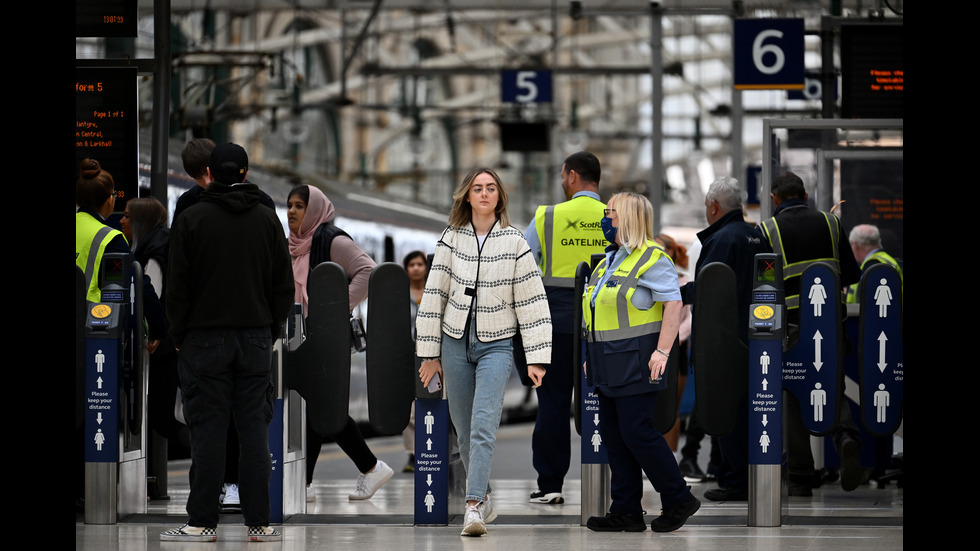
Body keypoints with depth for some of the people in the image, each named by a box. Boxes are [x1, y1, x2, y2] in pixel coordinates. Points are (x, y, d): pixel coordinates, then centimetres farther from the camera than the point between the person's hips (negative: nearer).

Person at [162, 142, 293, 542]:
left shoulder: (191, 219, -4)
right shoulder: (267, 219, 5)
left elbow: (177, 286, -5)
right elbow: (284, 284, 7)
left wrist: (179, 336, 4)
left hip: (204, 340, -2)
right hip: (256, 338, 2)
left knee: (208, 431, -1)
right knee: (254, 430, 3)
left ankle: (203, 523, 0)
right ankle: (259, 523, 3)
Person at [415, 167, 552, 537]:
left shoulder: (514, 242, -1)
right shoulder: (451, 240, 4)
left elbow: (532, 301, -1)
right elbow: (434, 295, 7)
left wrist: (537, 358, -5)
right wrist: (429, 353, 6)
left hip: (496, 344, -3)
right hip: (456, 341, 3)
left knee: (484, 428, -17)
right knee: (464, 431, 8)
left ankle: (474, 507, -24)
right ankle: (484, 497, 24)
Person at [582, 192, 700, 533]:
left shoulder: (653, 259, -10)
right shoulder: (610, 258, 18)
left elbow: (674, 304, -17)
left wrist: (662, 351, -23)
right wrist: (592, 353, 20)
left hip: (636, 362, -10)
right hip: (608, 364, 10)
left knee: (637, 432, -11)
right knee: (613, 435, 7)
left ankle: (678, 500, 2)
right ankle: (626, 511, 11)